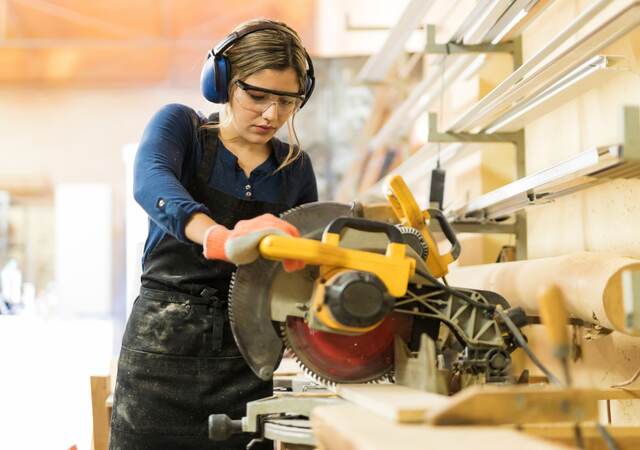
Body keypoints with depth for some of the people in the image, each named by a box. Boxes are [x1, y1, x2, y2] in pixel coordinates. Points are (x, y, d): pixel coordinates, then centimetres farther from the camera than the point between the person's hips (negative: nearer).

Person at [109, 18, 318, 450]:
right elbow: (150, 183, -25)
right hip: (165, 348, -3)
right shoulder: (180, 125, -2)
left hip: (247, 360, 3)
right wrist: (221, 239, -43)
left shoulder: (295, 167, 8)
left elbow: (309, 259, 18)